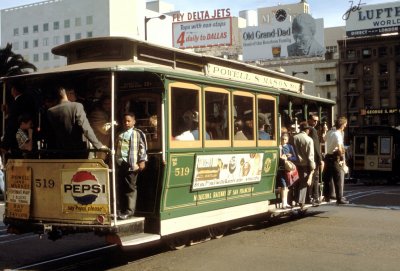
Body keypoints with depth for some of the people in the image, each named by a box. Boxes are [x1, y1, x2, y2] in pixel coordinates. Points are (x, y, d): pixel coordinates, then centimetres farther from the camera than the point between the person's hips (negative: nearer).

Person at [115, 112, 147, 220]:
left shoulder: (138, 133, 0)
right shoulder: (120, 134, 15)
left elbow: (143, 147, -4)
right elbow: (115, 148, 20)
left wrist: (142, 161, -10)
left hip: (131, 164, -5)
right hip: (120, 163, 5)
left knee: (130, 188, 0)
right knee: (120, 187, 8)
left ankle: (129, 210, 4)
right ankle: (119, 210, 16)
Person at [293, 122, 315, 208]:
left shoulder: (294, 138, -1)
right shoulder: (309, 140, -10)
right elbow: (310, 155, -11)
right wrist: (312, 167, -5)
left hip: (296, 163, 3)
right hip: (305, 164, -3)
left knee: (297, 182, 16)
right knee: (304, 183, 4)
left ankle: (296, 199, 19)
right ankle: (301, 202, 1)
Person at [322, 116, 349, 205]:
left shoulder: (329, 133, 7)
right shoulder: (338, 135, -16)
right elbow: (339, 148, -24)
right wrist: (342, 159, -15)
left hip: (328, 157, 8)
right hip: (335, 158, -8)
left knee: (327, 178, 15)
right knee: (339, 179, 0)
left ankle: (326, 197, 24)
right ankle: (339, 198, 2)